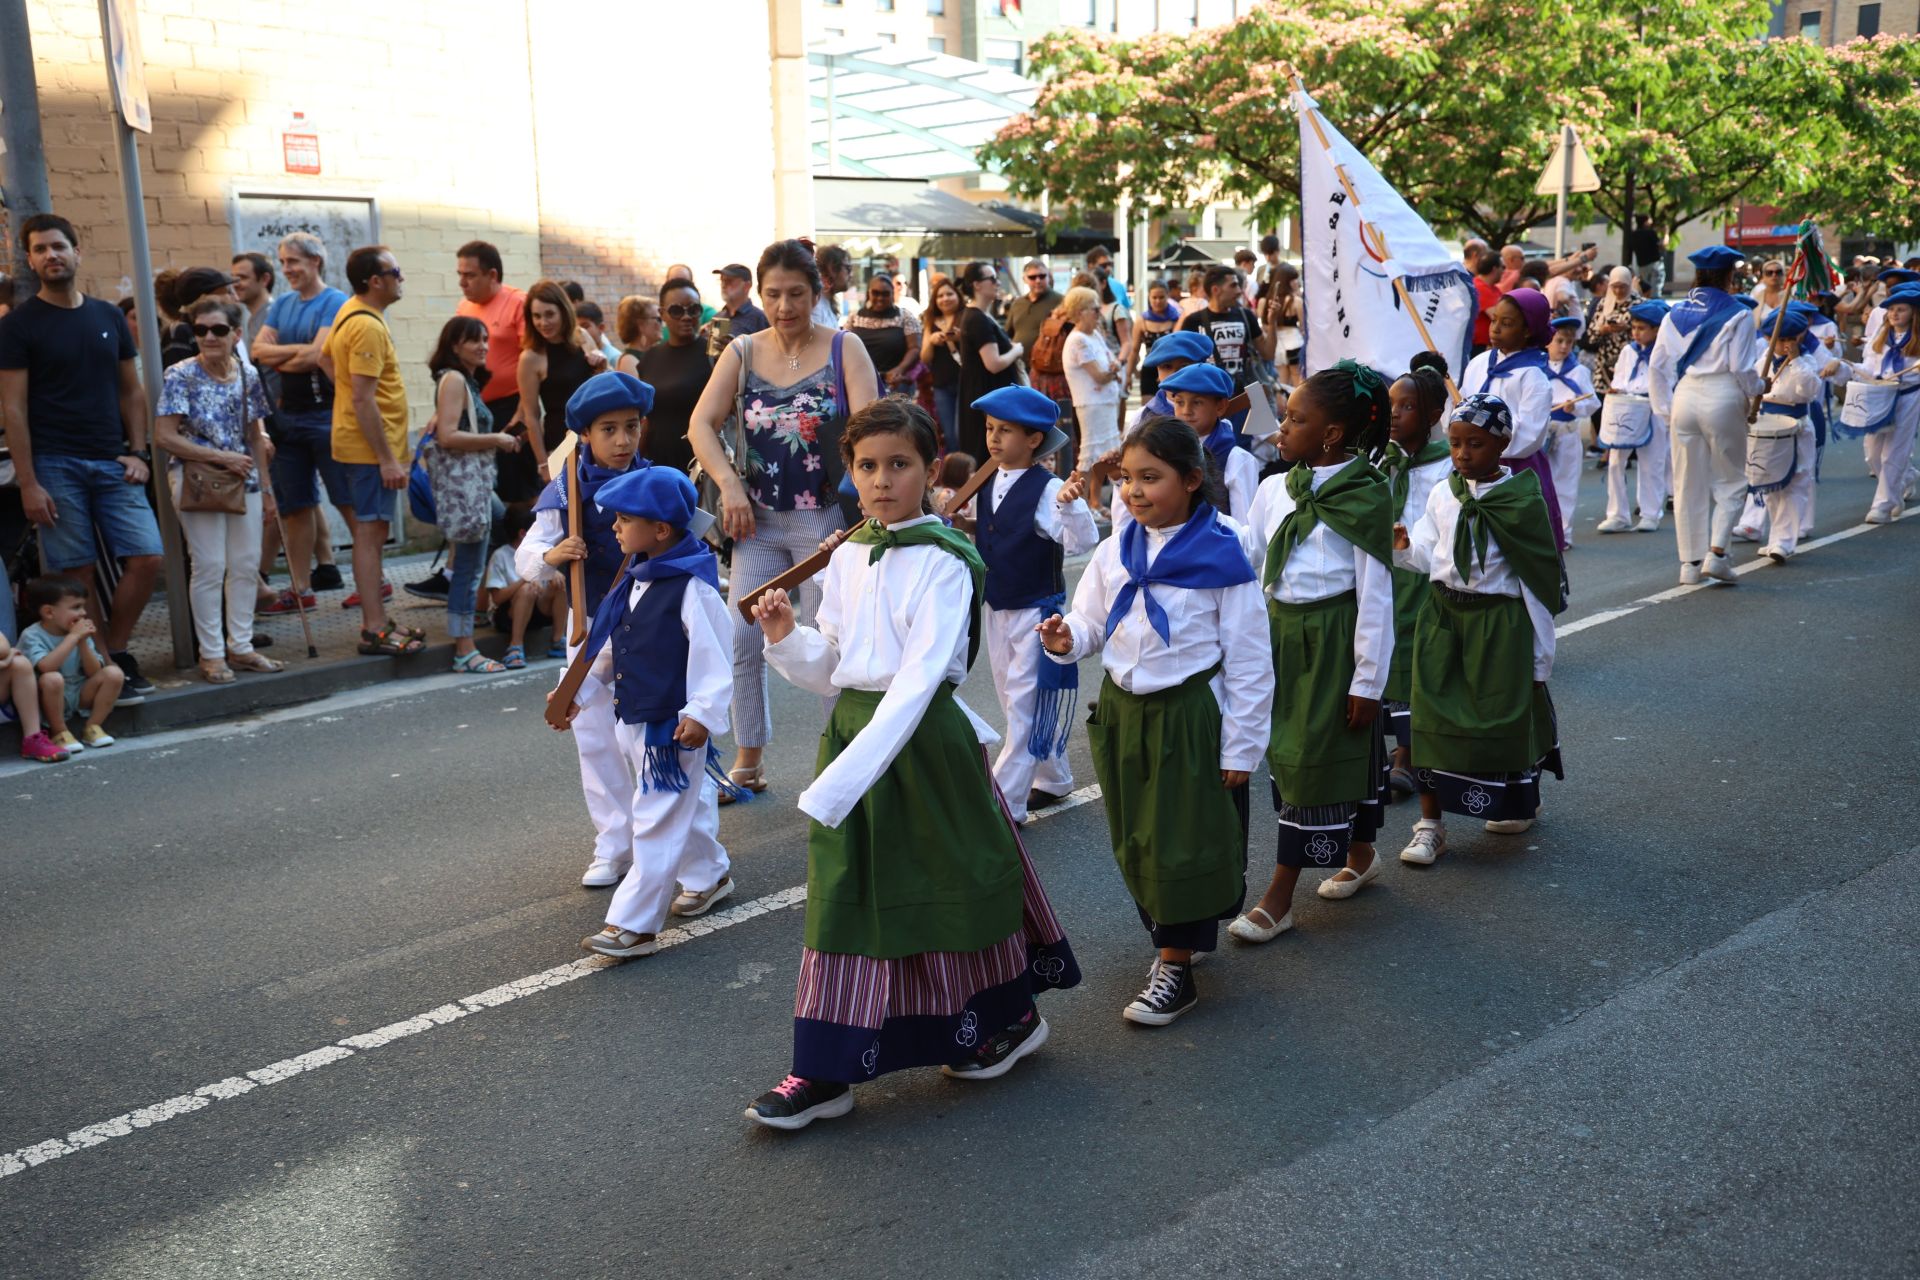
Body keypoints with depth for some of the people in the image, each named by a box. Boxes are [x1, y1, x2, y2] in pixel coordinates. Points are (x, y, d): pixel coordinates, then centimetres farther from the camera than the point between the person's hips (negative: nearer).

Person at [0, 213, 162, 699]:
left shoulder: (109, 317, 12)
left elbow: (131, 391, 16)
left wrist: (137, 452, 3)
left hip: (112, 463, 4)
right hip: (55, 466, -4)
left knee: (147, 559, -4)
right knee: (78, 576, -3)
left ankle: (116, 653, 12)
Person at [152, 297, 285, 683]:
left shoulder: (248, 375, 5)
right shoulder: (181, 376, -9)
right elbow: (165, 436, -13)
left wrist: (265, 487, 11)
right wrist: (221, 456, -16)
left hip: (243, 480, 5)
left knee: (246, 565, 7)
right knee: (210, 566, -4)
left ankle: (241, 647, 19)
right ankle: (211, 654, 6)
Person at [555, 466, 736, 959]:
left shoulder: (693, 586, -19)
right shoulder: (635, 578, 8)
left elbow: (712, 654, -20)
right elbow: (610, 645, 17)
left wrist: (703, 712, -26)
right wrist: (579, 692, 17)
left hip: (671, 726, -9)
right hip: (631, 717, 9)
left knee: (659, 821, -2)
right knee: (685, 805, 24)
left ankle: (633, 924, 1)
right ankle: (708, 875, 44)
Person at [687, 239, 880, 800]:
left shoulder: (844, 350, -2)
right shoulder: (742, 353, 5)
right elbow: (701, 424, -2)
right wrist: (729, 485, -18)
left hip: (825, 518, -3)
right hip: (757, 518, 3)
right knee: (740, 638, 0)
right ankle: (747, 761, 14)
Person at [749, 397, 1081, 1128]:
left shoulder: (941, 563, -13)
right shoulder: (846, 559, 7)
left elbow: (919, 677, -22)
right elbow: (831, 669, 11)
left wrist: (845, 775, -29)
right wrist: (784, 637, -9)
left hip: (924, 738, -6)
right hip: (850, 731, 6)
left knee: (949, 884, 7)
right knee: (844, 896, 8)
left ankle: (1011, 1019, 33)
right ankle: (828, 1071, 16)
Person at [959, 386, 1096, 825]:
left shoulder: (1048, 489, -19)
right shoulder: (985, 485, 2)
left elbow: (1081, 543, -29)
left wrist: (1071, 505, -46)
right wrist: (956, 516, 1)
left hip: (1036, 611, -8)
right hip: (994, 609, 8)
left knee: (1025, 708, -3)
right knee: (1016, 704, 18)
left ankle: (1004, 804, 1)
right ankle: (1053, 781, 35)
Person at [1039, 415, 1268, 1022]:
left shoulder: (1221, 555, -12)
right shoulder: (1114, 552, 3)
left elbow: (1248, 662, -9)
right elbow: (1091, 624, 12)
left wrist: (1241, 747, -8)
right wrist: (1066, 640, -13)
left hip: (1190, 716, -5)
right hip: (1122, 711, 6)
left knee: (1182, 845, 2)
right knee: (1135, 842, 14)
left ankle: (1175, 967, 16)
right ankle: (1171, 937, 35)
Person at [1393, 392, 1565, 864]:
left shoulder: (1522, 499, -10)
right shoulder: (1442, 495, 3)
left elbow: (1540, 575, -7)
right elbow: (1429, 555, 6)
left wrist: (1540, 648, -7)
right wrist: (1404, 547, -18)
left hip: (1499, 618, -4)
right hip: (1443, 613, 4)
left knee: (1504, 710, 8)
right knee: (1432, 713, 0)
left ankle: (1522, 801, 37)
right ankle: (1430, 825, 7)